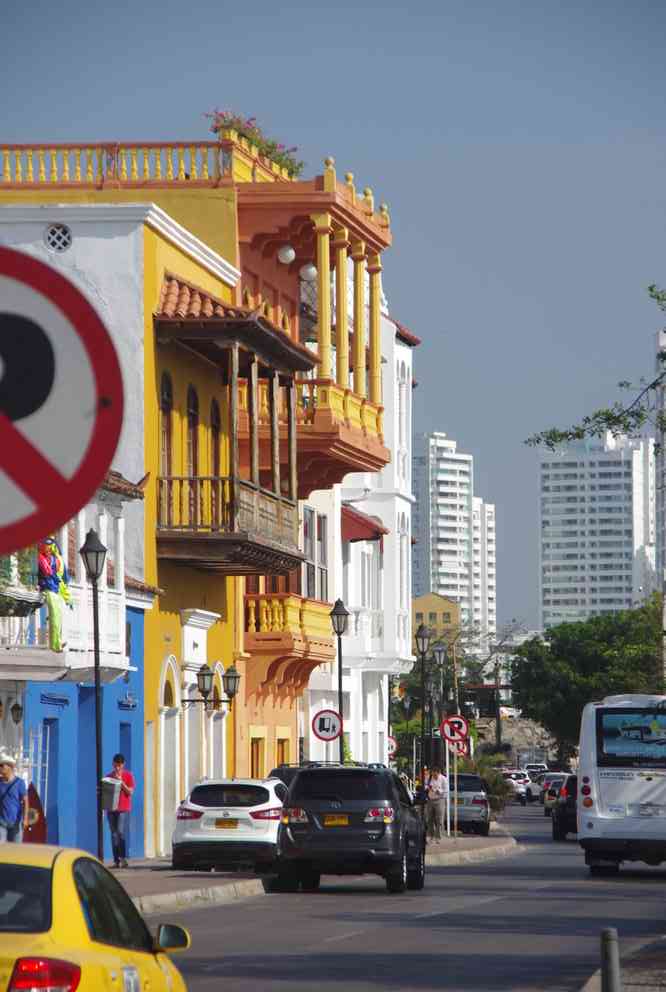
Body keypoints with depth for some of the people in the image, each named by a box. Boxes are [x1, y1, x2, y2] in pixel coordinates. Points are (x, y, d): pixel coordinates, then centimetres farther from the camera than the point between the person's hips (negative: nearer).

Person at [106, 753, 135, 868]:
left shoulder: (128, 776, 3)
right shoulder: (109, 776, 13)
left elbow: (130, 791, -3)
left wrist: (121, 782, -12)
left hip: (123, 809, -4)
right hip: (111, 808, 4)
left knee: (121, 832, -16)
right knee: (114, 834, 0)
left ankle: (123, 858, -17)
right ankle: (116, 860, 0)